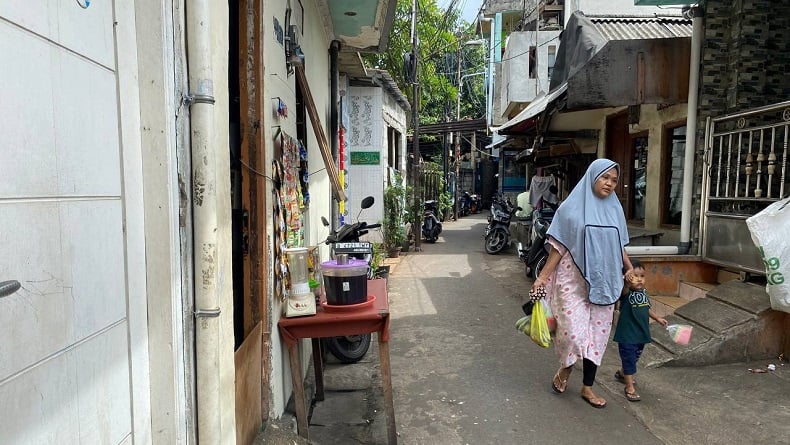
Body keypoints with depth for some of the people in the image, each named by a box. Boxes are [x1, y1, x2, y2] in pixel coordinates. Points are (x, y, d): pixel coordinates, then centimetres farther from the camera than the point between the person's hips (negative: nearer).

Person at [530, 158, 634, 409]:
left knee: (597, 334, 8)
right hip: (573, 281, -4)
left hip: (603, 283, 5)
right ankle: (565, 369, 22)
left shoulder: (614, 209, 9)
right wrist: (543, 276, -10)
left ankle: (588, 387, 22)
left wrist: (629, 268, 3)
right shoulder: (572, 207, -5)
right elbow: (559, 246, -5)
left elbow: (619, 245, 17)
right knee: (574, 331, -9)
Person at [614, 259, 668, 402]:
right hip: (627, 336, -8)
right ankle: (629, 387, 13)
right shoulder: (626, 292, -19)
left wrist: (657, 318, 22)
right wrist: (628, 281, -66)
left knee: (634, 358, 24)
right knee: (629, 360, 0)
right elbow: (625, 288, -46)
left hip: (641, 334, 8)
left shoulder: (643, 292, 3)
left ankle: (621, 373, 48)